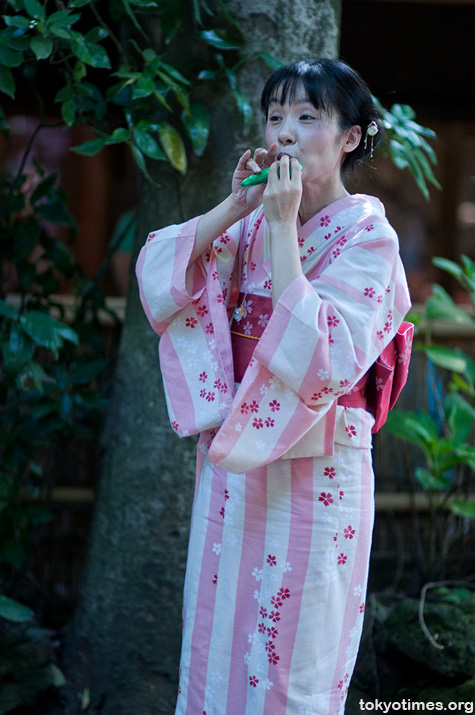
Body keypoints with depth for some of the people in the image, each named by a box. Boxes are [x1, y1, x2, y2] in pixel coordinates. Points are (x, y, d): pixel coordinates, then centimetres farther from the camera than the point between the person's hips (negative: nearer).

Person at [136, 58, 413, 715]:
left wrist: (284, 227, -21)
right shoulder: (252, 224, 9)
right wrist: (236, 207, -7)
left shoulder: (366, 235, -9)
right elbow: (158, 273, 1)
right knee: (217, 638, 13)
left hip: (313, 472, -6)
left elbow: (317, 351, -23)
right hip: (231, 458, 6)